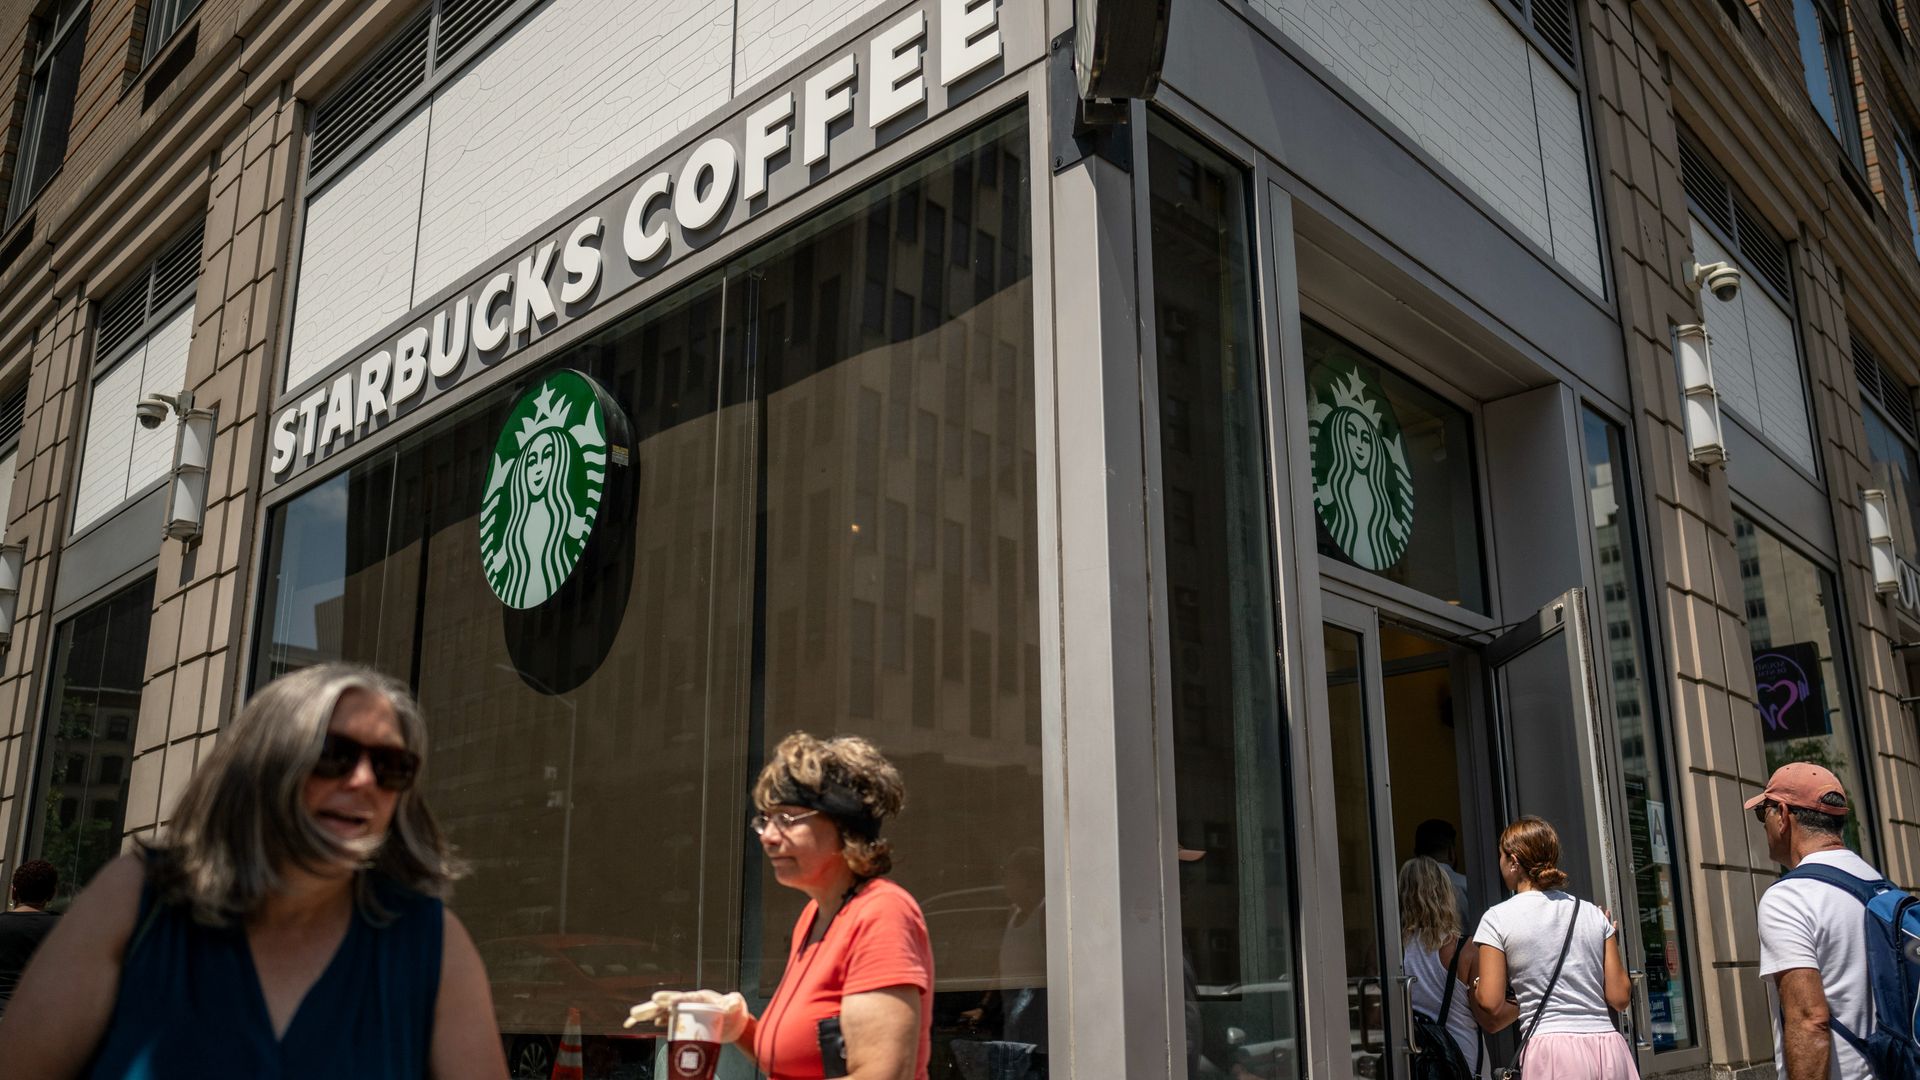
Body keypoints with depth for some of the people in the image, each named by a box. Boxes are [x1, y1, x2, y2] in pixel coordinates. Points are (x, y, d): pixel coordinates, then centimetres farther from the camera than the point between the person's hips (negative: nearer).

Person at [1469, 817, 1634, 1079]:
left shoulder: (1498, 918, 0)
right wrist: (1614, 946, 23)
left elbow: (1491, 1009, -6)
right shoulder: (1593, 913, 11)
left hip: (1550, 1050, -4)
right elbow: (1619, 998, 8)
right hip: (1608, 1048, 4)